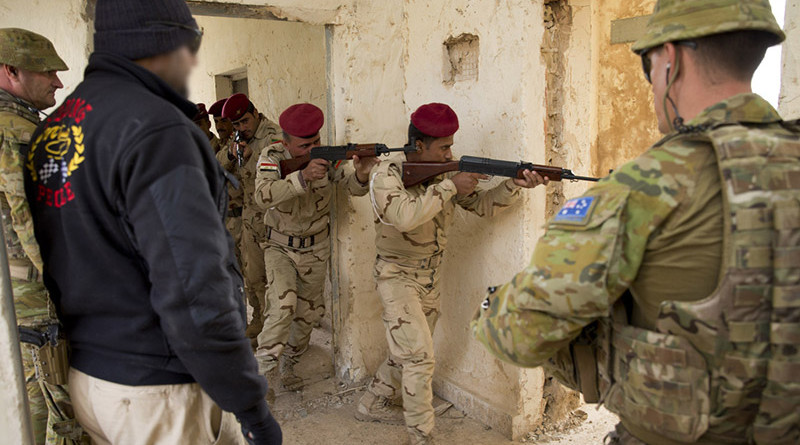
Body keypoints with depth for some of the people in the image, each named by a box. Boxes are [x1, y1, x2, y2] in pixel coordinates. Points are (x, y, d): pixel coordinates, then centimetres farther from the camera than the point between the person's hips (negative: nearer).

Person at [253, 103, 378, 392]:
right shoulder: (272, 157, -17)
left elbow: (353, 187, -20)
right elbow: (263, 197, -34)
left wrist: (361, 173, -44)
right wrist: (303, 177, -48)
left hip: (316, 250, 3)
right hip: (280, 247, -3)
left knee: (309, 314, 11)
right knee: (283, 304, -23)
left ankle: (287, 365, 34)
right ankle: (262, 372, -8)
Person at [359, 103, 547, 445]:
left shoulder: (445, 174, 1)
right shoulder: (387, 176, -17)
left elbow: (483, 204, 0)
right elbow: (406, 217, -35)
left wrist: (515, 185, -16)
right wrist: (449, 187, -30)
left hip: (430, 280, 7)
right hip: (397, 276, -7)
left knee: (406, 354, 18)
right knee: (420, 358, -11)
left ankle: (372, 405, 39)